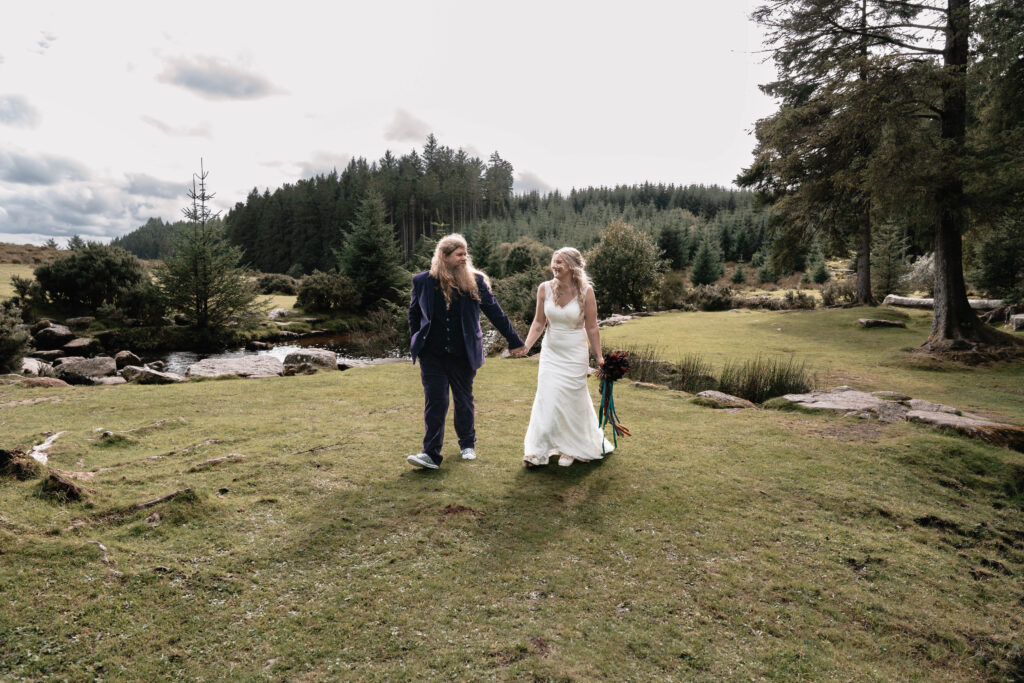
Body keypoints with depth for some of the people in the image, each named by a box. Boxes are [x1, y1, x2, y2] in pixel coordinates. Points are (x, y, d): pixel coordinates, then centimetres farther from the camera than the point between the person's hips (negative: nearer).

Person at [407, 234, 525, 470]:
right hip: (432, 355, 0)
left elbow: (495, 312, 2)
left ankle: (467, 444, 32)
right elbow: (414, 313, 14)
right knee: (435, 402, -5)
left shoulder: (475, 282, -3)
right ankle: (431, 454, 0)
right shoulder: (423, 281, -1)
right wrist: (417, 340, 8)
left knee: (464, 400, 13)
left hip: (463, 354, 0)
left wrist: (514, 341, 5)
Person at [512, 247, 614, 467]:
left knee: (572, 401, 9)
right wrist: (527, 345, -10)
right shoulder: (545, 288, -5)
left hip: (575, 355, -2)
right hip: (550, 353, 2)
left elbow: (591, 328, -7)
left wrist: (599, 357, -5)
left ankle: (571, 449, 28)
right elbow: (539, 322, 3)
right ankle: (537, 452, 9)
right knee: (547, 400, -1)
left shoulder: (585, 291, -12)